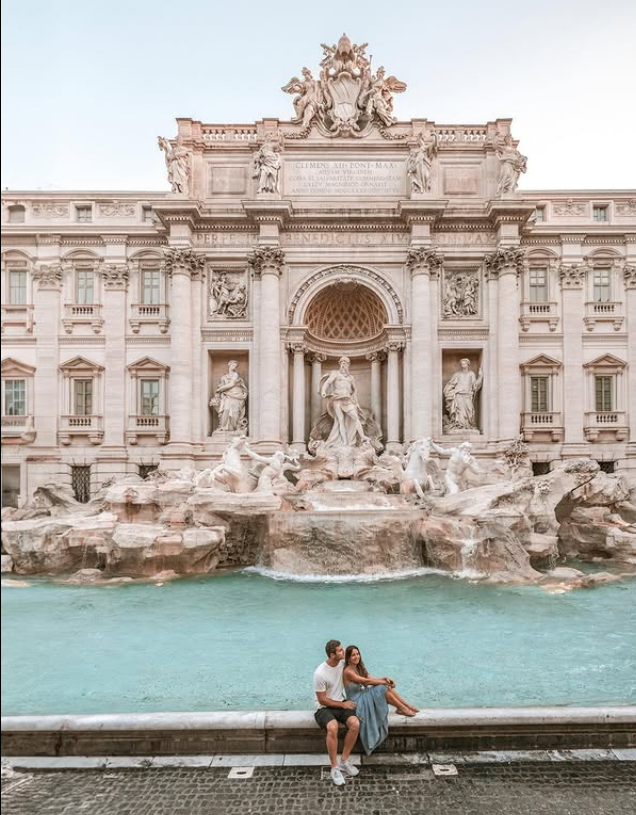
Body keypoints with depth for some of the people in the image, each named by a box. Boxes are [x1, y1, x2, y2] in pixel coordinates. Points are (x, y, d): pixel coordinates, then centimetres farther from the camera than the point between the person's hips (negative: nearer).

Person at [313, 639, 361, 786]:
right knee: (332, 728, -36)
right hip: (325, 707, -5)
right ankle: (335, 768, -18)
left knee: (355, 724, -23)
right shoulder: (320, 674, -23)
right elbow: (322, 700, -15)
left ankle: (344, 761, -6)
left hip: (341, 703, 5)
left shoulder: (342, 662, -6)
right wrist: (343, 705, -14)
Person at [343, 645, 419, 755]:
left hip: (363, 697, 9)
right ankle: (402, 708, -1)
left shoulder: (359, 668, 7)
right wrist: (385, 682, -14)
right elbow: (367, 681, -22)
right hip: (357, 703, -9)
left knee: (386, 687, -5)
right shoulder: (348, 671, -21)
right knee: (383, 688, -17)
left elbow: (371, 679, 1)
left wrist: (385, 678, -17)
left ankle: (407, 706, 1)